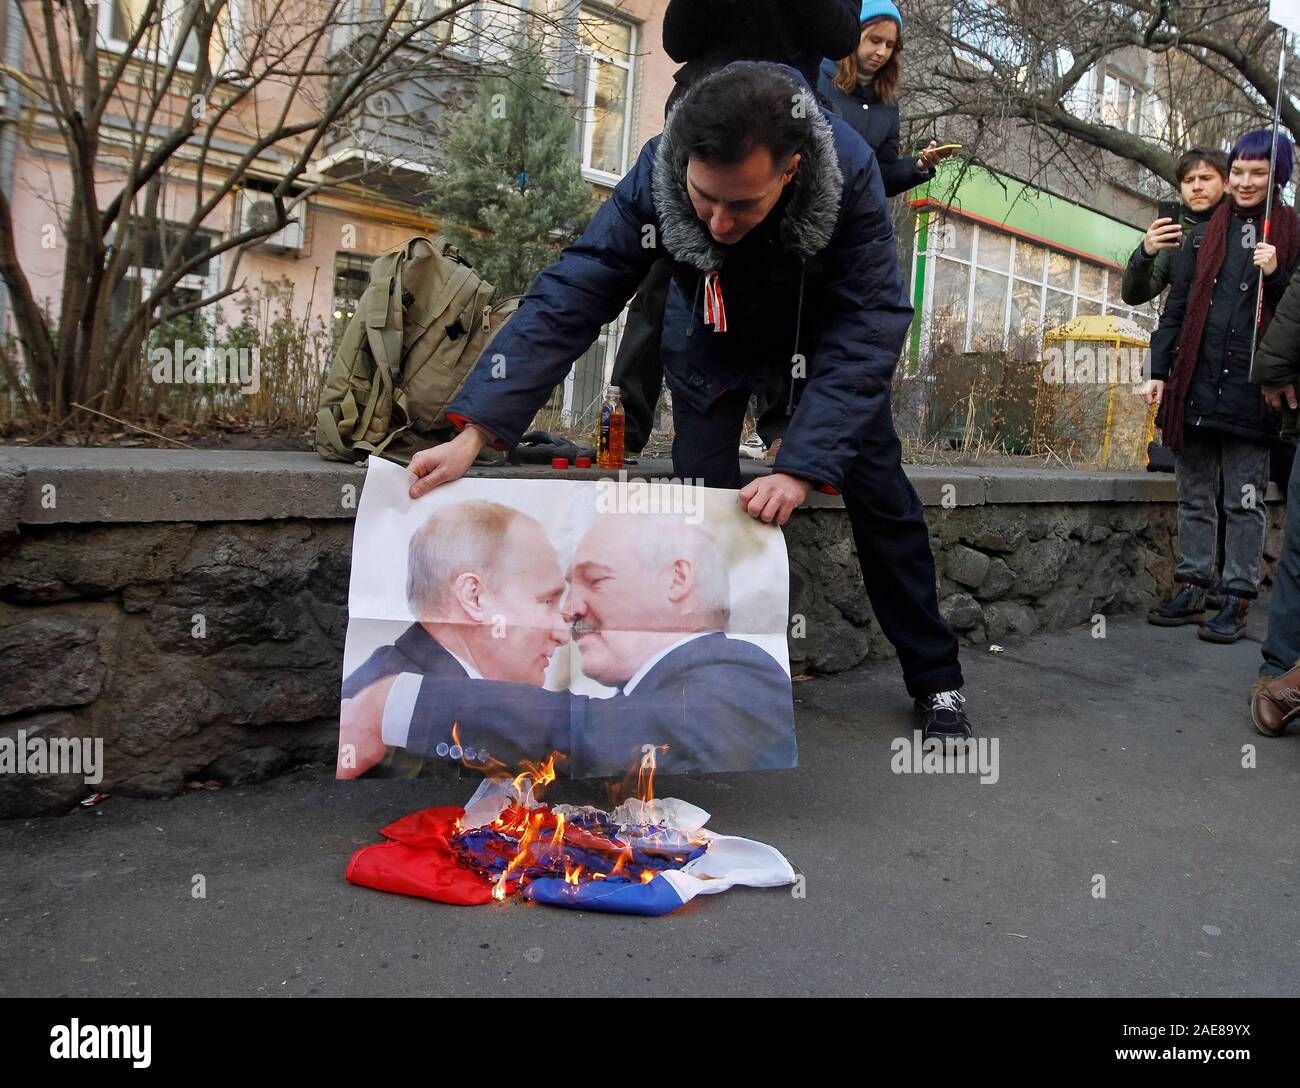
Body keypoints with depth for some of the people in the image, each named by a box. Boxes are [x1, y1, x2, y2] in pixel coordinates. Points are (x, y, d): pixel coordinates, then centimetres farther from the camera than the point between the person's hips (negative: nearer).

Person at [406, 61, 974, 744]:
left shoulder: (849, 171, -37)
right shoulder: (653, 181, -34)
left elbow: (866, 330, -37)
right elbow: (567, 300, -35)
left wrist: (801, 467, -48)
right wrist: (473, 433, -45)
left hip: (825, 324, 0)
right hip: (713, 334, 1)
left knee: (878, 494, -2)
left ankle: (936, 682, 14)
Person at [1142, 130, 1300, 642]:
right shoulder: (1203, 236, 12)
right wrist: (1158, 371, 6)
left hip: (1249, 389, -3)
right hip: (1195, 384, 3)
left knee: (1244, 501, 1)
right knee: (1195, 496, 8)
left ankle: (1237, 600, 6)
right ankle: (1191, 590, 16)